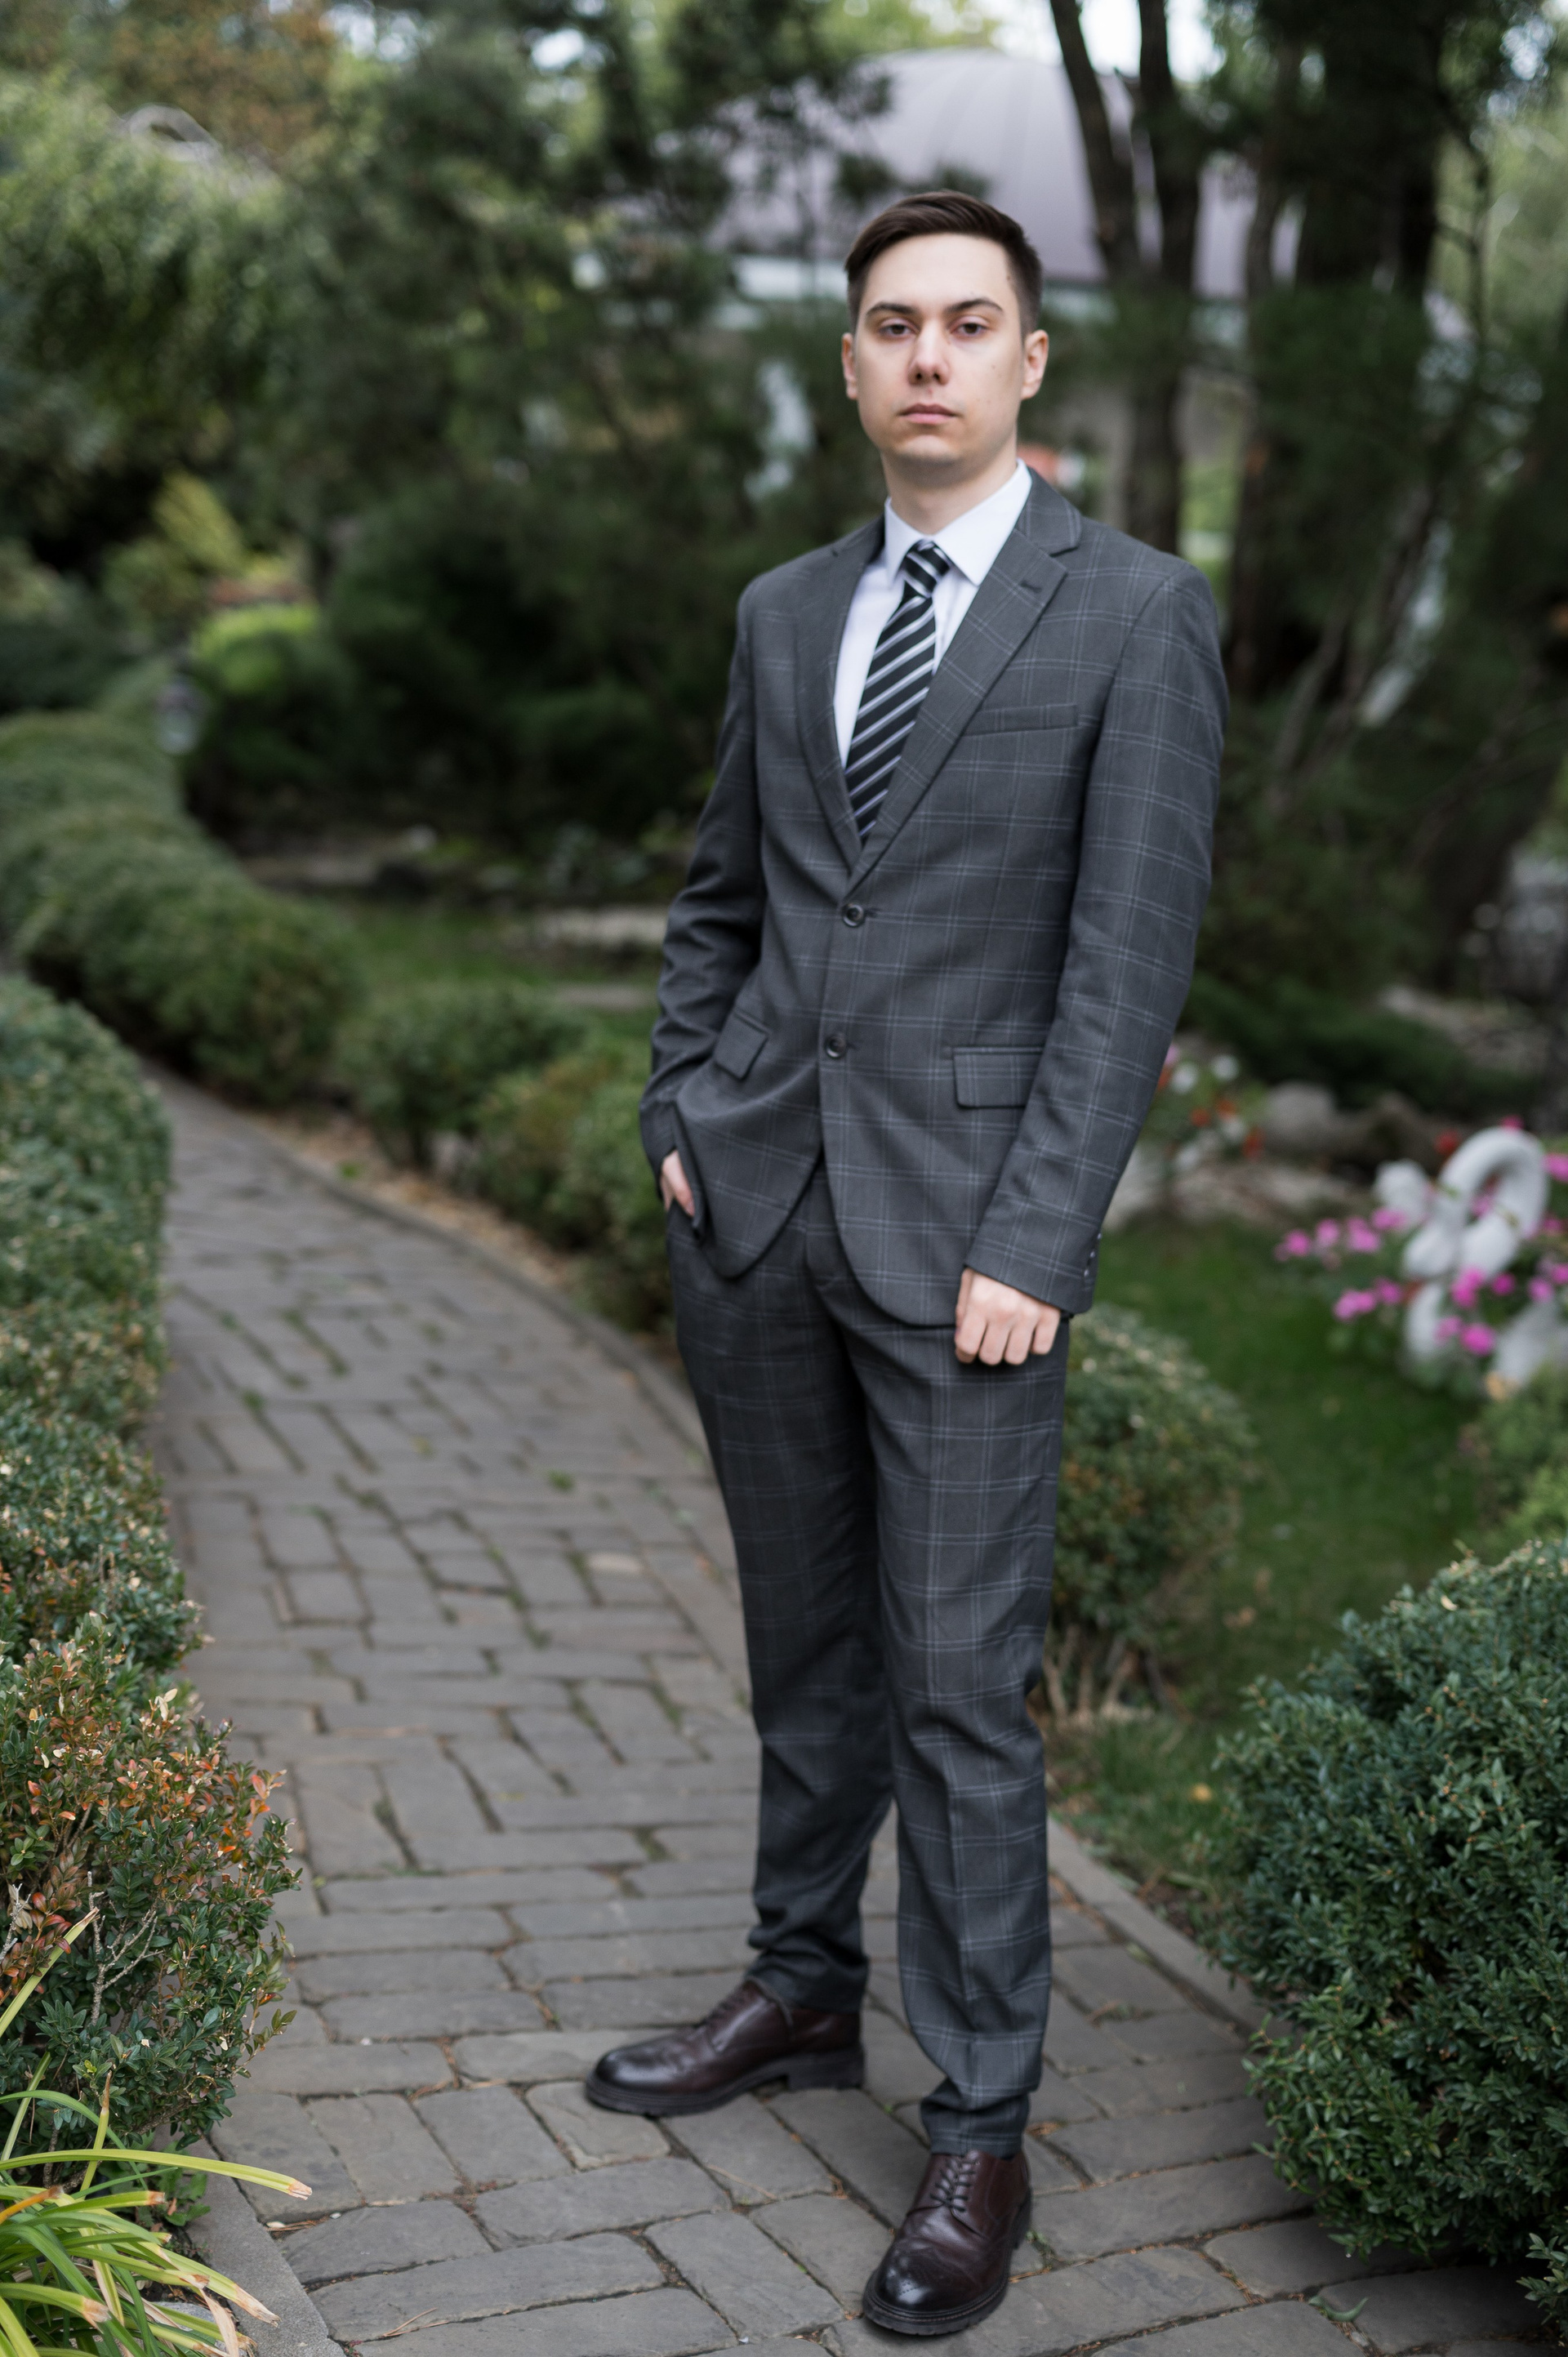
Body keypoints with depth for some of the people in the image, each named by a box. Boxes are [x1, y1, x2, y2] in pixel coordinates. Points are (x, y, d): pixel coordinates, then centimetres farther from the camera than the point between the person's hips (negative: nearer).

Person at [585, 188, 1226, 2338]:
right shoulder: (786, 614, 12)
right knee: (806, 1643, 16)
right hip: (755, 1206, 5)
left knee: (961, 1680, -1)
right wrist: (680, 1117, 6)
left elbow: (1132, 954, -9)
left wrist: (1032, 1246, -14)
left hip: (960, 1228, -5)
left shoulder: (1137, 615, -4)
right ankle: (806, 1993, 33)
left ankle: (984, 2123, 13)